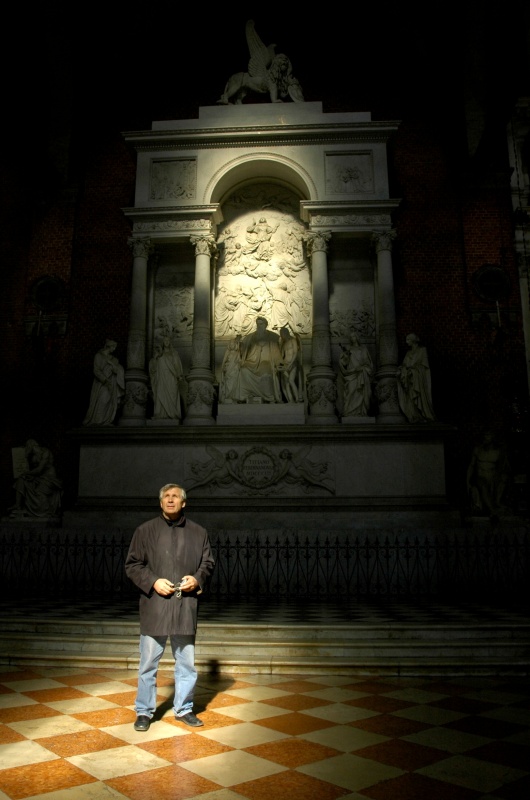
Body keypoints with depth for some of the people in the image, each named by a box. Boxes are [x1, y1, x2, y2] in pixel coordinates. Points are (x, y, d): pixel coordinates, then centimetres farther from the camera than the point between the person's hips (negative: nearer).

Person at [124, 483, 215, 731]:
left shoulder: (198, 532, 7)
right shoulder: (145, 530, 1)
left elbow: (208, 563, 13)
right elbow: (132, 564, 1)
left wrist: (197, 578, -8)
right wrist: (153, 582, -13)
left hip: (186, 607, 2)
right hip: (154, 608, -2)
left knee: (186, 663, 13)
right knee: (148, 663, 6)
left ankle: (184, 709, 30)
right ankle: (144, 712, 23)